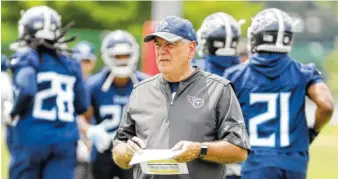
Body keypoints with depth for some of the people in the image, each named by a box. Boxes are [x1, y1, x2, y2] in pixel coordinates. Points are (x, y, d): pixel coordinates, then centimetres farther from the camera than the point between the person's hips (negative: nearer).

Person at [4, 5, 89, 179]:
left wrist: (13, 113, -5)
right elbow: (82, 106, 12)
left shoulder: (26, 59, -5)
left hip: (31, 138, -3)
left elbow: (27, 90, -22)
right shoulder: (70, 65, 10)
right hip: (65, 139, 3)